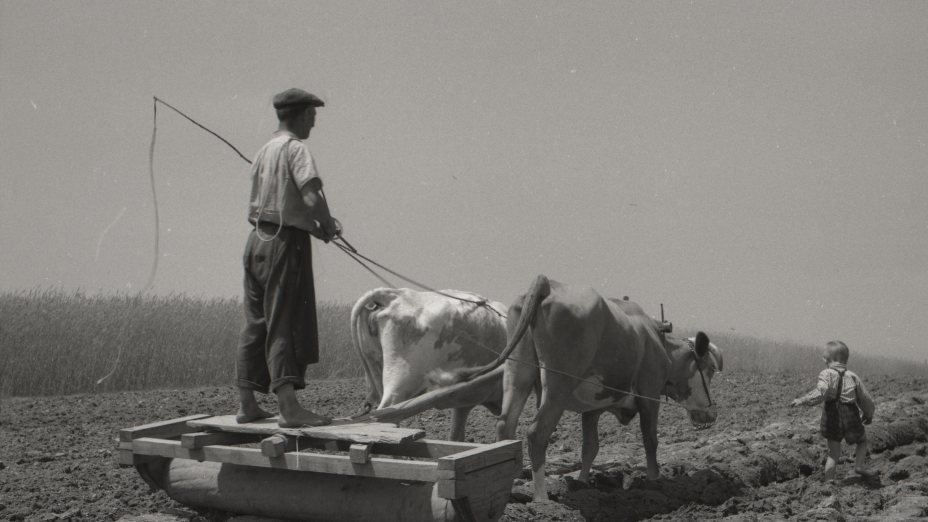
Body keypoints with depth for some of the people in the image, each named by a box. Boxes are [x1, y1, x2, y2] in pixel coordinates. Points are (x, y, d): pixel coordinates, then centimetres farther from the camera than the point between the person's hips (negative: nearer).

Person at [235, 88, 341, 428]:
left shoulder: (264, 151, 17)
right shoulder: (295, 149, -10)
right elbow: (311, 198, -23)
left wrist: (316, 225, 16)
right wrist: (328, 226, -5)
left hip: (257, 240, 8)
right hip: (285, 243, -8)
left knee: (255, 324, 11)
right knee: (285, 325, -9)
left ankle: (247, 405, 15)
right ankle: (289, 407, -11)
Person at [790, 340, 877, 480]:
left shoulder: (827, 374, -5)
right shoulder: (853, 376, 7)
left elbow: (820, 393, -24)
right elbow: (865, 399, 15)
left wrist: (802, 400, -23)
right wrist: (868, 415, 30)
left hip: (832, 417, -1)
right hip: (851, 416, 1)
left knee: (833, 453, 9)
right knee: (862, 440, 27)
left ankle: (829, 481, 6)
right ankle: (859, 464, 7)